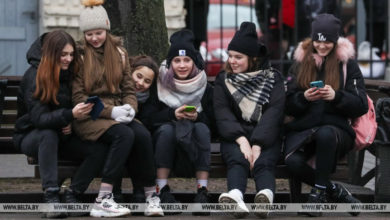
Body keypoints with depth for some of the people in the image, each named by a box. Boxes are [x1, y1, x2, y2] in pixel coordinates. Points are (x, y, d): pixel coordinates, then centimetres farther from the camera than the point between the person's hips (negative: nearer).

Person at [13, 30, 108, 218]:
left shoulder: (71, 73, 2)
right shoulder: (34, 76, -16)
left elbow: (75, 108, 11)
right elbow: (38, 118, -26)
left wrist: (72, 123, -13)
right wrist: (70, 114, -41)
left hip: (62, 136, 5)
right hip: (31, 136, -5)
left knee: (99, 150, -21)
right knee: (48, 135, -40)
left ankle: (72, 195, -16)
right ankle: (50, 197, -40)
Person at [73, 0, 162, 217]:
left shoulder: (119, 52, 16)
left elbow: (129, 88, 16)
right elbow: (77, 97, -4)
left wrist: (130, 107, -8)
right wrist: (110, 111, -15)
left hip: (118, 113, 4)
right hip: (90, 116, -4)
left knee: (142, 133, -29)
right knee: (124, 134, -34)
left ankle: (152, 196, -24)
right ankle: (104, 199, -36)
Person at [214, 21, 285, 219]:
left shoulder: (272, 78, 9)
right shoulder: (223, 80, 14)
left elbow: (273, 113, -6)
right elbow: (222, 113, -1)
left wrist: (257, 145, -22)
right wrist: (241, 140, -21)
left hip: (266, 136, 0)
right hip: (234, 135, 0)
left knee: (264, 161, -33)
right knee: (237, 159, -33)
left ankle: (266, 195, -65)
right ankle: (236, 197, -64)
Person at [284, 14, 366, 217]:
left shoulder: (348, 64, 8)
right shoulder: (300, 62, 14)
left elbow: (361, 106, 2)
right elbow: (288, 106, 10)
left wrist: (336, 96, -16)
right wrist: (304, 97, -12)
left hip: (336, 127, -2)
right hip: (302, 128, 2)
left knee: (325, 134, -40)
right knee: (293, 161, -31)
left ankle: (320, 192, -22)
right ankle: (336, 192, -7)